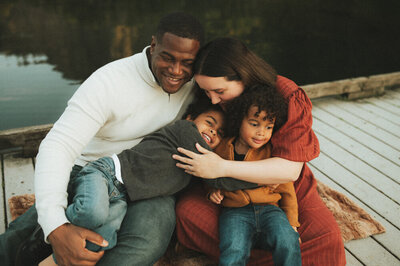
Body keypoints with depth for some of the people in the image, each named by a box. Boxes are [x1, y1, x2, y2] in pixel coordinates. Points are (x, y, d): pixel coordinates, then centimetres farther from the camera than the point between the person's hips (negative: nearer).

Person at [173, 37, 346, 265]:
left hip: (283, 186, -3)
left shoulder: (287, 97, -24)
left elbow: (290, 170, -32)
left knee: (326, 239, -25)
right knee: (187, 209, -24)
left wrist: (222, 167, -41)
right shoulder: (215, 100, -10)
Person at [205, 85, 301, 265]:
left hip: (269, 209, 1)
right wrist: (213, 191, 5)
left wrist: (291, 224, 6)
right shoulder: (222, 149, 7)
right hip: (235, 211, 0)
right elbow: (211, 179, 26)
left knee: (287, 241, -29)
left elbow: (286, 191, 11)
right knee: (233, 251, -29)